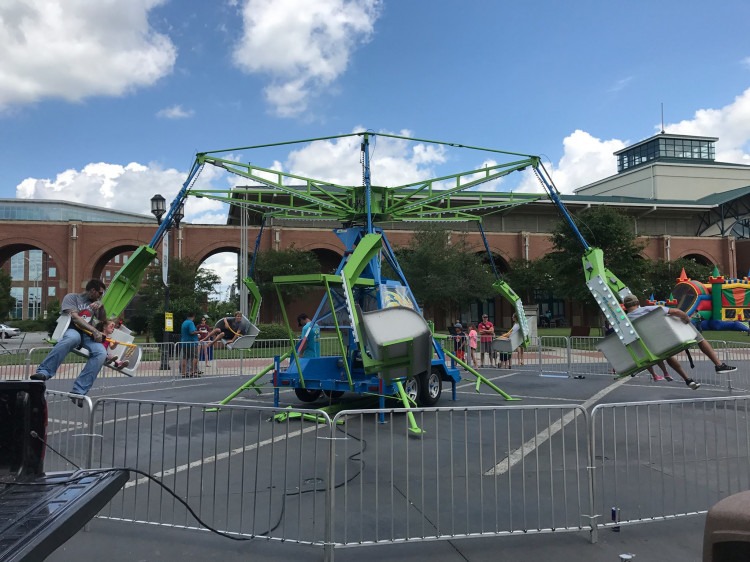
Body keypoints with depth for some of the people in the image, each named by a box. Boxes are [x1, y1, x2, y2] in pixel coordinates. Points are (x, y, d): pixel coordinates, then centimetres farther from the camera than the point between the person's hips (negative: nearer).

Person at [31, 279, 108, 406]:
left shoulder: (94, 303, 25)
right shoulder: (72, 297, 6)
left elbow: (103, 320, 23)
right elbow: (75, 318, -9)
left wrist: (101, 306, 3)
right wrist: (95, 331, -18)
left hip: (87, 335, 5)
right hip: (70, 330, -5)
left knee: (101, 353, -29)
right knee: (73, 337, -44)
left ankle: (78, 391, -35)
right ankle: (44, 372, -42)